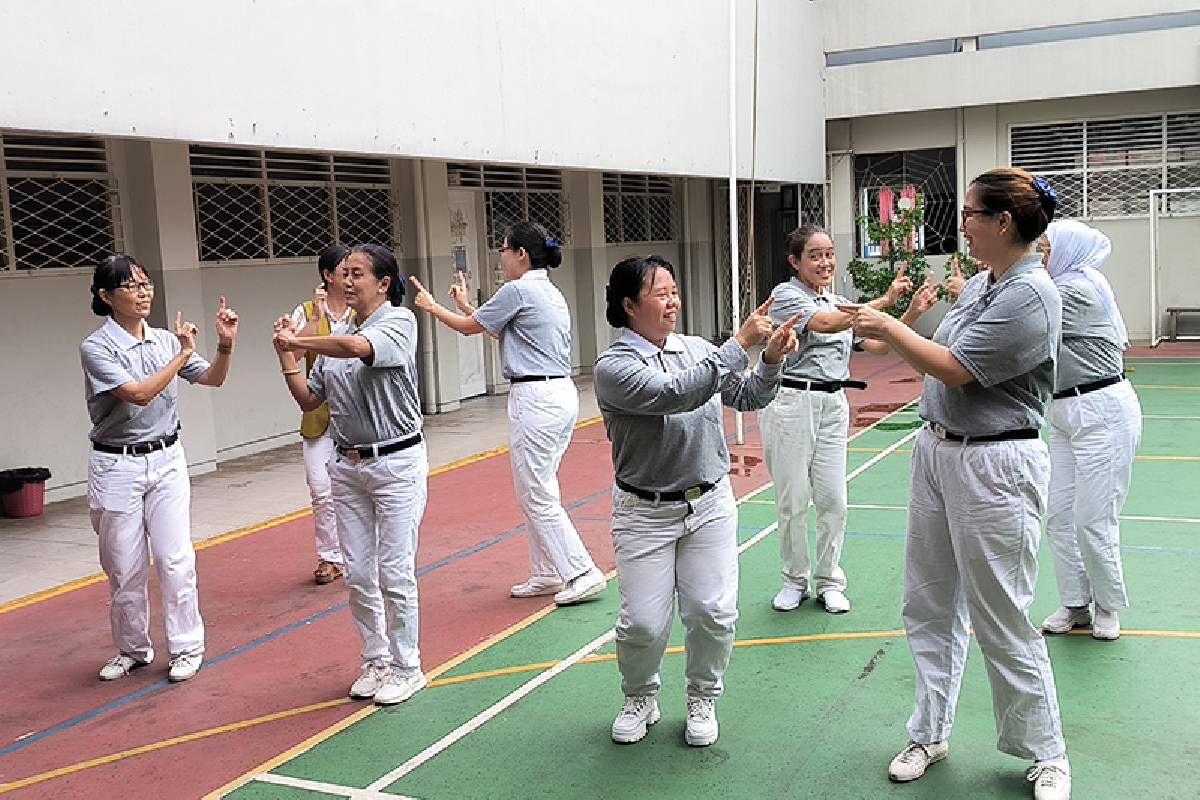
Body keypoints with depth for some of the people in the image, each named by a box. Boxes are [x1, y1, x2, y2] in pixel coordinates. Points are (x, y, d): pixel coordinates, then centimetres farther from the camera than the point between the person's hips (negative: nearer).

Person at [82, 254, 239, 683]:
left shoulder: (165, 340, 2)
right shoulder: (95, 348, -11)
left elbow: (212, 379, 7)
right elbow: (138, 394, -22)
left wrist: (225, 345, -11)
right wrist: (182, 354, -18)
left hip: (167, 459, 3)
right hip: (117, 467, -2)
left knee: (176, 559, 1)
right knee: (124, 567, 8)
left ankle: (186, 647, 13)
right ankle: (133, 649, 26)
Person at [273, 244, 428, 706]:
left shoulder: (400, 322, -9)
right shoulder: (336, 339, 9)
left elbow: (358, 347, -30)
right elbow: (309, 401, 14)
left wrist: (297, 341, -17)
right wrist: (287, 356, 3)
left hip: (396, 463, -6)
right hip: (347, 466, 6)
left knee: (395, 573, -1)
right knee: (358, 573, 10)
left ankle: (406, 667, 15)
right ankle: (377, 660, 27)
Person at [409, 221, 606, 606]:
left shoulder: (518, 290, -11)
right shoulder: (550, 292, 16)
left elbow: (469, 327, 1)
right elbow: (500, 329, 26)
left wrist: (431, 305, 17)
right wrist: (465, 303, 31)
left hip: (535, 399, -10)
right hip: (563, 396, 10)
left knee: (537, 496, -1)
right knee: (538, 492, 16)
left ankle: (582, 573, 1)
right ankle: (547, 574, 22)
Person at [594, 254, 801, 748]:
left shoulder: (696, 349, 4)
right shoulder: (613, 367, -14)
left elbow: (747, 397, 8)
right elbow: (678, 393, -28)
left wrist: (772, 360, -11)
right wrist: (741, 343, -27)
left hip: (710, 504, 4)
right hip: (645, 513, -4)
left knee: (713, 613, 0)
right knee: (644, 623, -2)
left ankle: (702, 700, 26)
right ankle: (640, 699, 28)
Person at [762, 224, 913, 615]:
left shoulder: (841, 302, 16)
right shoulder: (785, 295, -4)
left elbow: (879, 345, 14)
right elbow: (825, 324, -21)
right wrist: (885, 300, -24)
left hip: (833, 406, 5)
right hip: (791, 403, -5)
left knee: (833, 500, 4)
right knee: (792, 501, 3)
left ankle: (828, 580, 19)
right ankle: (795, 580, 20)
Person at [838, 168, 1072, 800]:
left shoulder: (1031, 296, -19)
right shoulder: (978, 285, 9)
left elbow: (954, 369, -19)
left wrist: (889, 329, -9)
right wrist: (887, 329, 6)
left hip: (994, 468, -9)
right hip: (937, 453, 9)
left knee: (1003, 623, 2)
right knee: (929, 606, 16)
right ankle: (929, 733, 31)